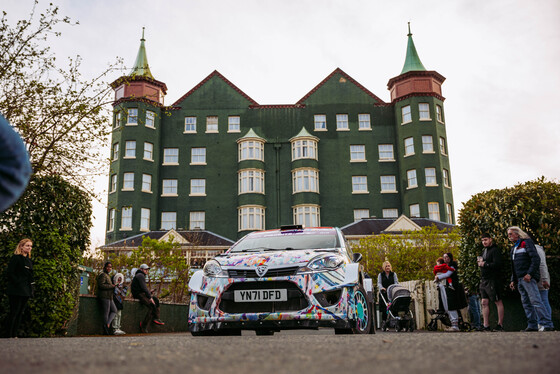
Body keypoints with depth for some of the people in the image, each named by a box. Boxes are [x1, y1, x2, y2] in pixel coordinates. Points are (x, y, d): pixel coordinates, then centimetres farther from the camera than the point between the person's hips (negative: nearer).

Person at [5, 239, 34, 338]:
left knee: (20, 313, 8)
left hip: (26, 292, 8)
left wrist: (31, 290, 11)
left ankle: (14, 335, 14)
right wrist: (18, 283, -16)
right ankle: (8, 335, 0)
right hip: (16, 291, -8)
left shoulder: (29, 260, 17)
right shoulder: (16, 258, -5)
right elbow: (10, 273, -12)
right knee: (14, 313, -5)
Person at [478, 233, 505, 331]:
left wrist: (484, 264, -15)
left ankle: (500, 325, 5)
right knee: (485, 303, 6)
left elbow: (497, 264, -20)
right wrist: (479, 261, 5)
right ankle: (486, 326, 8)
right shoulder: (484, 250, 19)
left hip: (492, 280, -9)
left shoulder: (495, 250, -9)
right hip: (483, 280, 9)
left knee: (498, 302, -1)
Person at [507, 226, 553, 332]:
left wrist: (530, 273, -20)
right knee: (526, 303, 7)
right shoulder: (514, 248, 23)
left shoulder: (526, 242, -2)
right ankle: (532, 326, 9)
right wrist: (513, 280, 20)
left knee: (535, 301, -14)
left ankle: (547, 325, -13)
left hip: (528, 278, -9)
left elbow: (536, 259, -13)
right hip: (519, 279, 9)